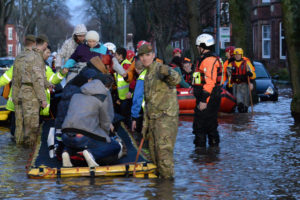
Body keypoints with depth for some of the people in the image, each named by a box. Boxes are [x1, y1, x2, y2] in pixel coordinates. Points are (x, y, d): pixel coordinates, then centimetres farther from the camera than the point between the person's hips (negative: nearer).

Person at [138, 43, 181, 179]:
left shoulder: (160, 69, -9)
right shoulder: (147, 75, 20)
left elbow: (176, 80, -31)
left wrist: (169, 73, -55)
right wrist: (145, 124, 24)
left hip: (166, 117, -9)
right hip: (153, 119, 9)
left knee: (163, 149, -15)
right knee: (154, 151, 12)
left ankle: (167, 177, -11)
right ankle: (159, 176, 23)